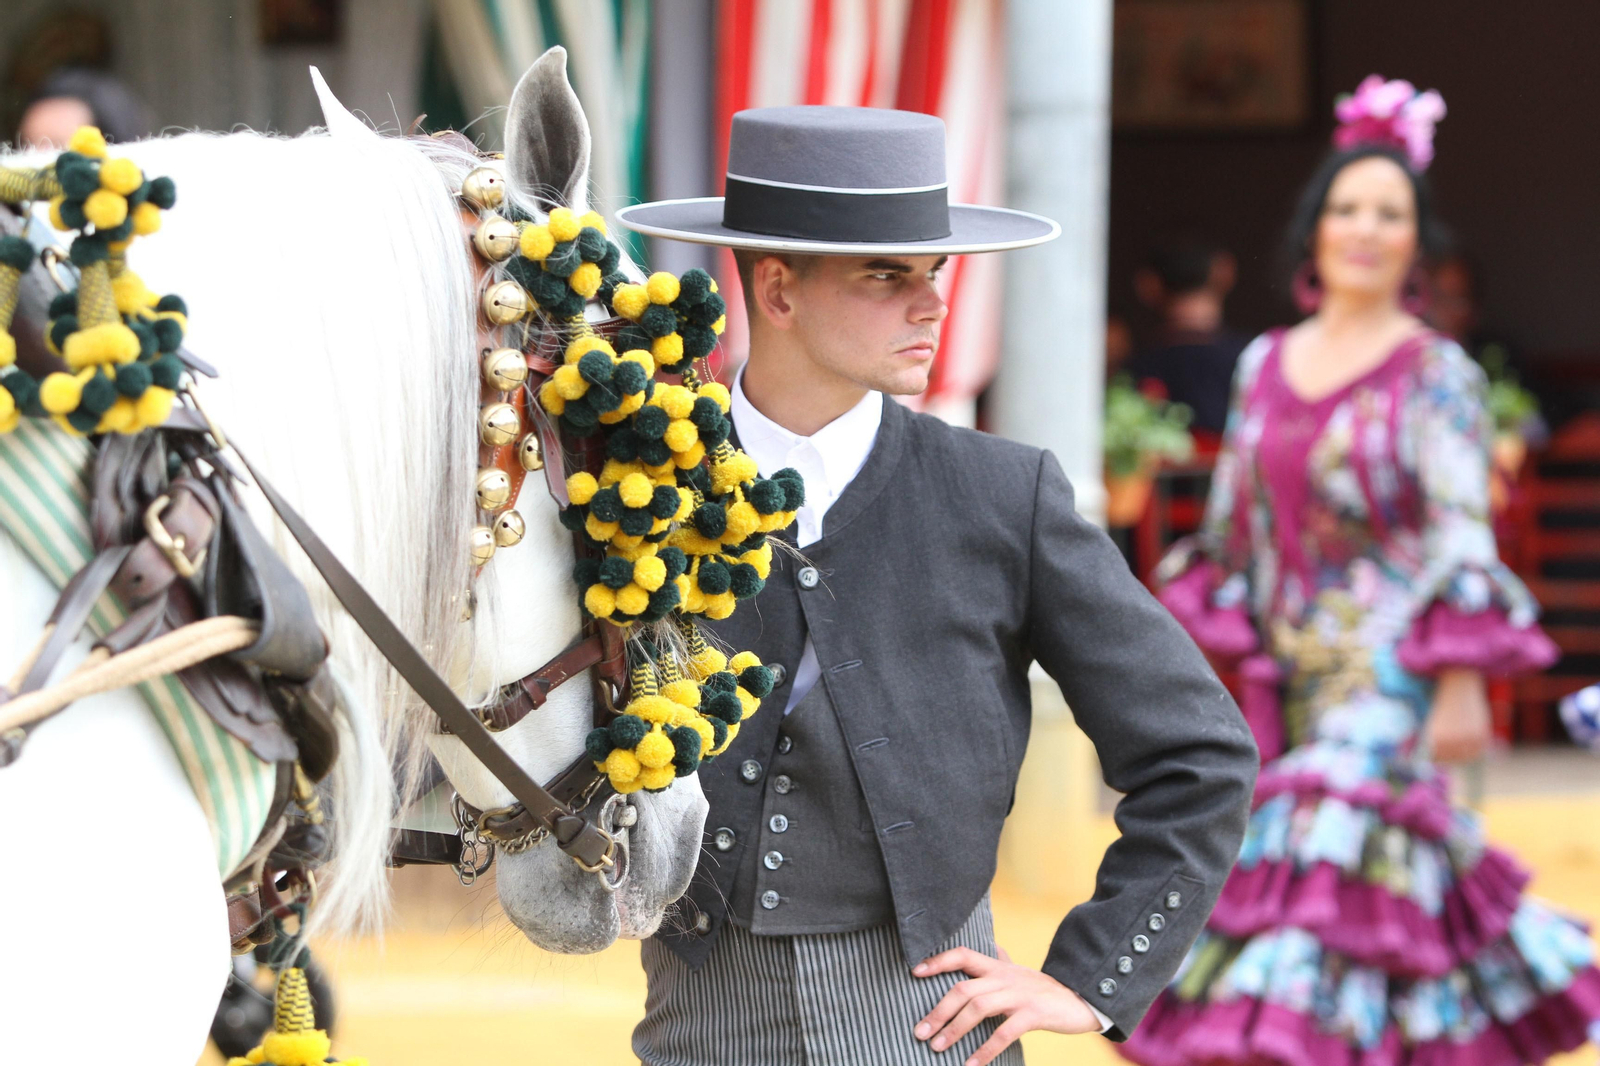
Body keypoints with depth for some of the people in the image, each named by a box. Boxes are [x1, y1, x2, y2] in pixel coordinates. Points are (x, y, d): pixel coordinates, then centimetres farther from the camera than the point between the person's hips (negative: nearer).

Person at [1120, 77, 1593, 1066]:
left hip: (1389, 666, -5)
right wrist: (1212, 654, 13)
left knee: (1337, 841, -17)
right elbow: (1232, 529, 16)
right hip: (1290, 670, 5)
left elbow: (1463, 537, -10)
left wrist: (1463, 685, -16)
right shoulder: (1264, 366, 10)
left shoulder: (1437, 375, -5)